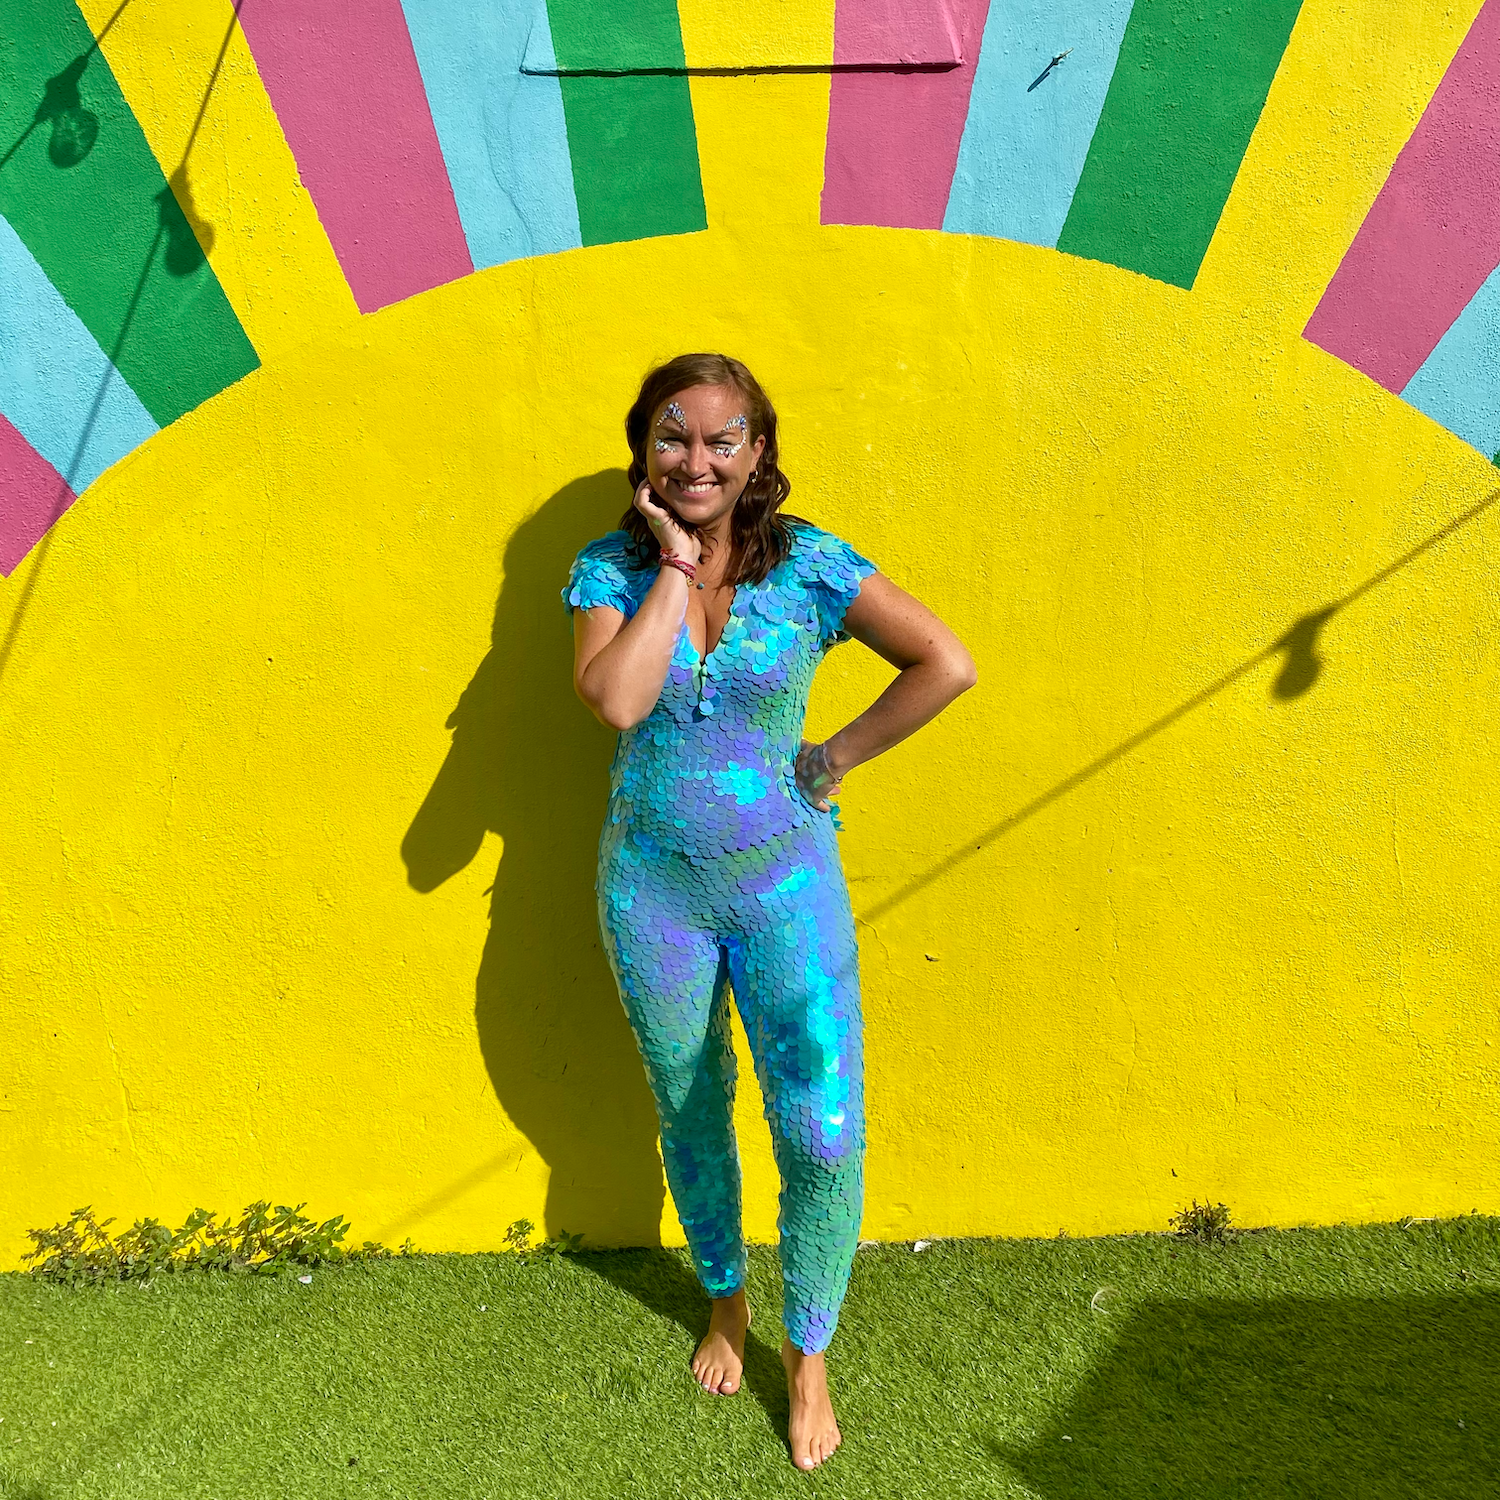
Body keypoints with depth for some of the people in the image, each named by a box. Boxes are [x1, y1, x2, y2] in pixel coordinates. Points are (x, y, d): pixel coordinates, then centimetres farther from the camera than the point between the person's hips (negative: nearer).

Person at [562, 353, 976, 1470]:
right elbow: (616, 700, -23)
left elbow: (947, 664, -12)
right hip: (654, 889, 2)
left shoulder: (808, 564, -7)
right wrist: (676, 567, -18)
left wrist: (833, 760, -11)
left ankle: (808, 1355, 27)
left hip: (786, 883, -1)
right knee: (690, 1118, 18)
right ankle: (725, 1300, 46)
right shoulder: (612, 569, -4)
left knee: (822, 1132, -1)